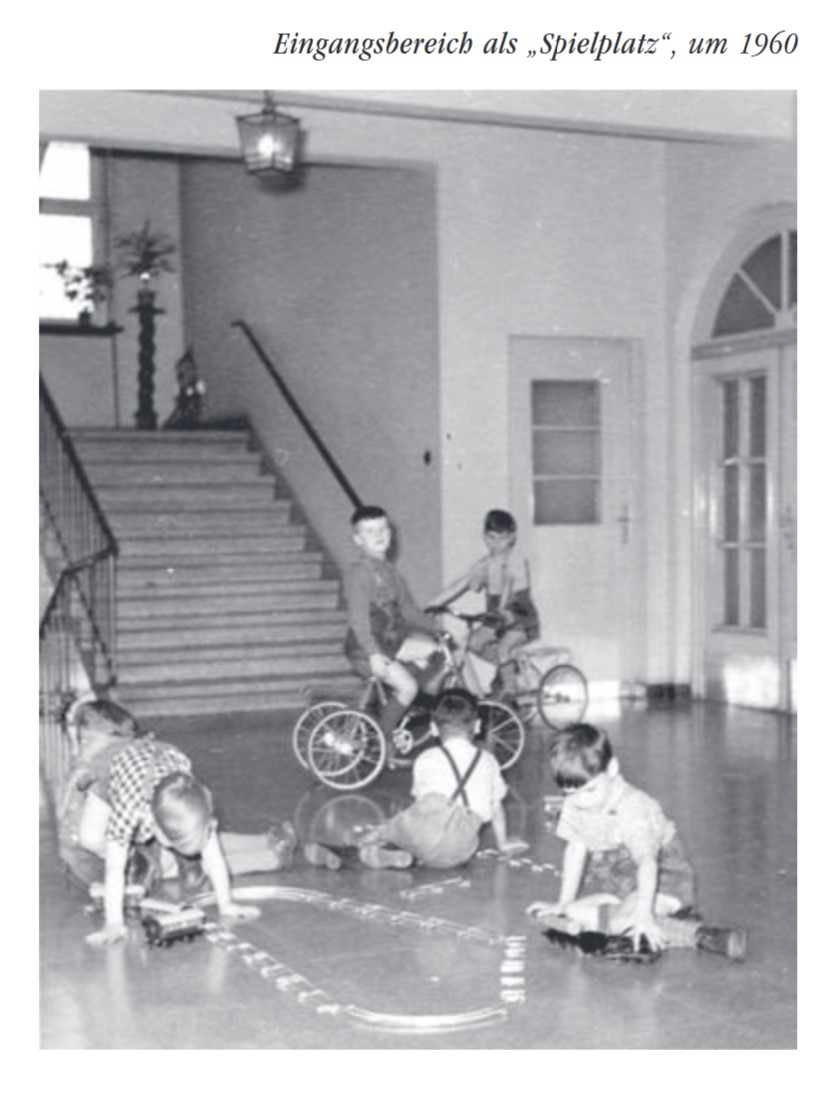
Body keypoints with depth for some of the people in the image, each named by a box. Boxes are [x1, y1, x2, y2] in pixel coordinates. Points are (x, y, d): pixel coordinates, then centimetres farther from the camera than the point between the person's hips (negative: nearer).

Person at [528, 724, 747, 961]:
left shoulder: (632, 808, -29)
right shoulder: (573, 806, -8)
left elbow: (647, 861, -37)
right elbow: (576, 850, 3)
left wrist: (643, 912, -48)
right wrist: (564, 903, 1)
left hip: (663, 875, -8)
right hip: (614, 878, 8)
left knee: (624, 917, -33)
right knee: (574, 913, -13)